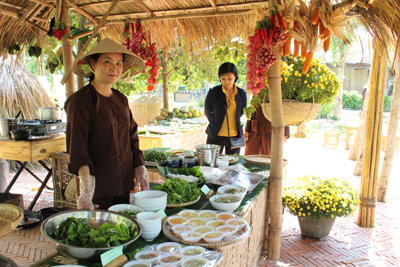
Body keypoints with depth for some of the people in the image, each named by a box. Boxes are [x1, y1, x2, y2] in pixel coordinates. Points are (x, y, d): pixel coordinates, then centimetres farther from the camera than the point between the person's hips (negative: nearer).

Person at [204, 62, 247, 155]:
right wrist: (215, 124, 3)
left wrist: (235, 122, 8)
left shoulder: (241, 93, 1)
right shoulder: (214, 92, -7)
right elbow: (207, 111, 5)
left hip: (235, 136, 3)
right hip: (216, 135, -2)